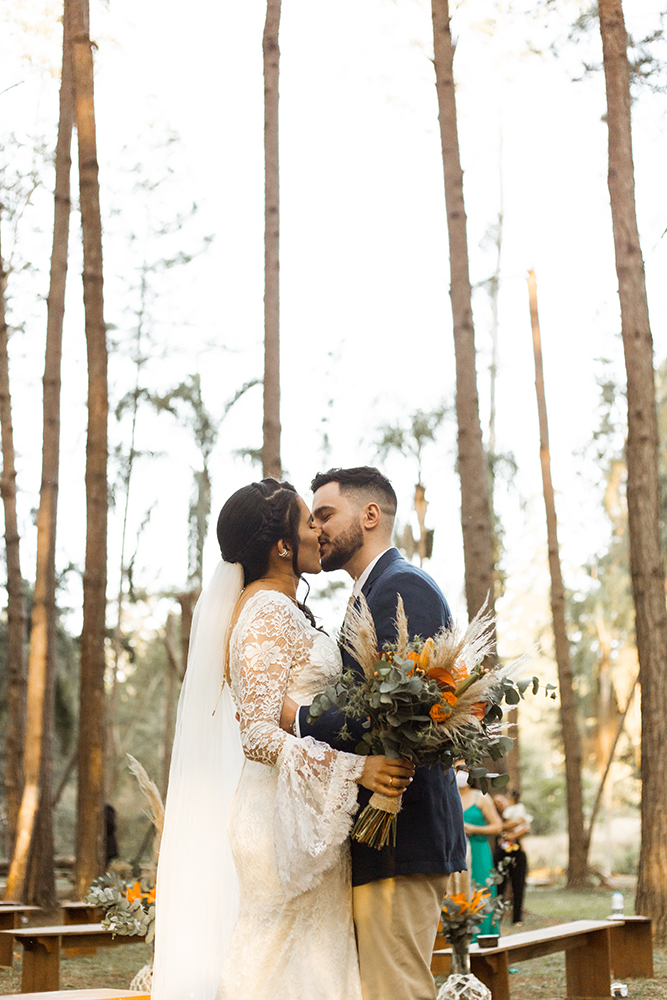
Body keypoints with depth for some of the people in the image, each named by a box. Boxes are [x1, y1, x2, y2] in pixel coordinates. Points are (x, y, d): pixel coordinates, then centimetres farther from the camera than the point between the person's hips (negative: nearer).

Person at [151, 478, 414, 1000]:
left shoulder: (274, 609, 16)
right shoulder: (270, 614, -15)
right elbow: (258, 736, -22)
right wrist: (355, 767, -26)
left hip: (295, 815, 10)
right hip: (288, 820, -10)